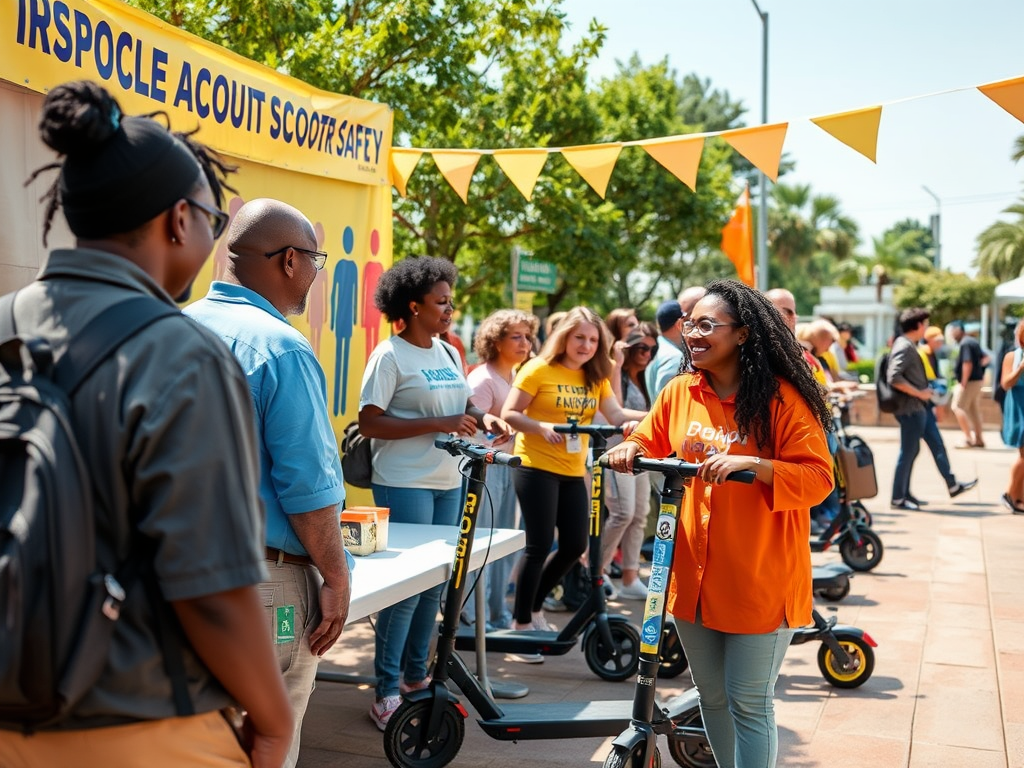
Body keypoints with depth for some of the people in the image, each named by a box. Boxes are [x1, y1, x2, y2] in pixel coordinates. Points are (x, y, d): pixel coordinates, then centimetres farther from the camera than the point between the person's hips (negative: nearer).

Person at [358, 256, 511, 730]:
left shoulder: (448, 353, 11)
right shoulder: (390, 355, -11)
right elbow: (369, 423, -17)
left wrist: (483, 418, -1)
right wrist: (439, 424, -22)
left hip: (448, 482, 7)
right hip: (405, 485, -7)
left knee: (435, 582, 13)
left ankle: (416, 674, 28)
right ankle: (386, 691, 8)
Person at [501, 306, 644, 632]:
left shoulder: (596, 377, 8)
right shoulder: (539, 369, -8)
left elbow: (616, 415, -5)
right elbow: (509, 414, -12)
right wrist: (543, 427, -27)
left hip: (573, 471, 6)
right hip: (536, 467, -6)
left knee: (575, 545, 7)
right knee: (539, 546, -4)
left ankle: (534, 605, 29)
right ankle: (521, 621, 13)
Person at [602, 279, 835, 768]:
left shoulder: (781, 399, -10)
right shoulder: (679, 393, 3)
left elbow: (817, 478, -15)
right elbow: (649, 444, 17)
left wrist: (752, 464, -30)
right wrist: (630, 450, -6)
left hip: (759, 581, -5)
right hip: (694, 575, 5)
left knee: (748, 704, 1)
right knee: (712, 697, 17)